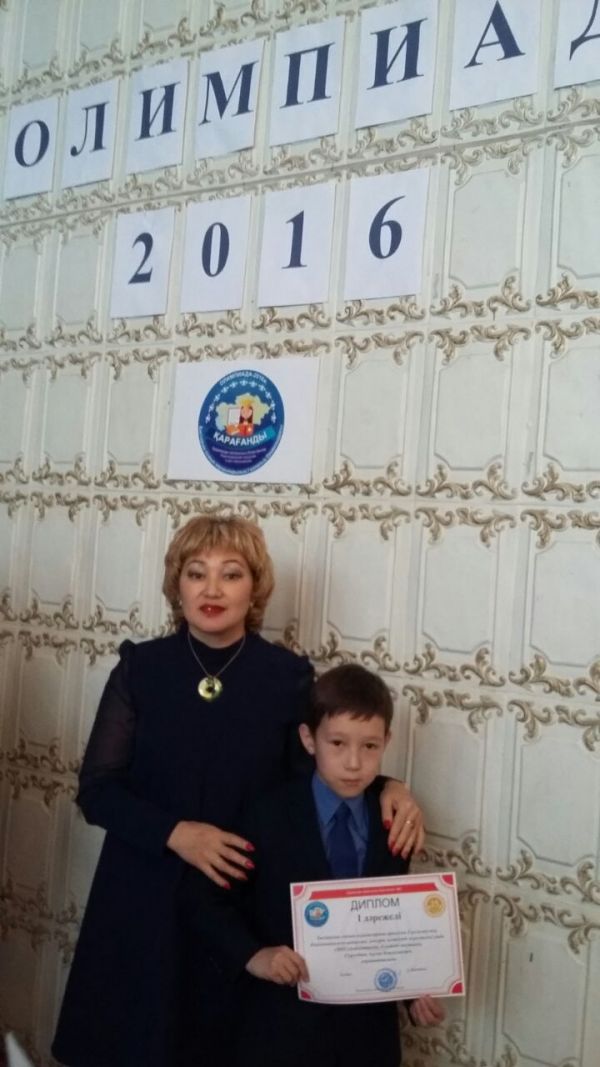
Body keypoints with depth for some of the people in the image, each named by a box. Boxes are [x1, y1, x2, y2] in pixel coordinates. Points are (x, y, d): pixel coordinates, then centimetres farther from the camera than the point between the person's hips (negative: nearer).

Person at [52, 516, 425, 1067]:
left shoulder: (289, 675, -6)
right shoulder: (140, 667, -5)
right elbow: (97, 788, -5)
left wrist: (385, 788, -15)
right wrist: (175, 833, -19)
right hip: (144, 900, 1)